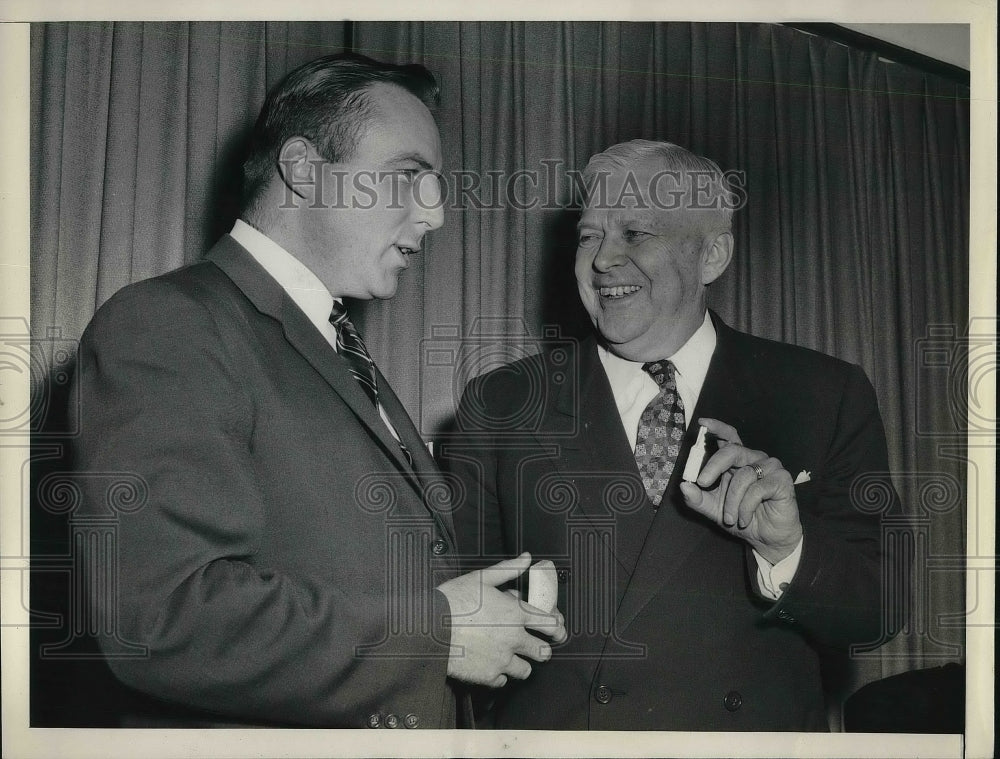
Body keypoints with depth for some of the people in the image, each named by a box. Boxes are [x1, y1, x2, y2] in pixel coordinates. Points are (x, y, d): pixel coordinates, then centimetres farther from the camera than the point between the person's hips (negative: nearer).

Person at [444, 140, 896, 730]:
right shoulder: (499, 406, -4)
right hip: (551, 729, 0)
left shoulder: (828, 398, -6)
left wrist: (787, 551, -27)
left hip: (758, 736, 0)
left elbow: (881, 609, -9)